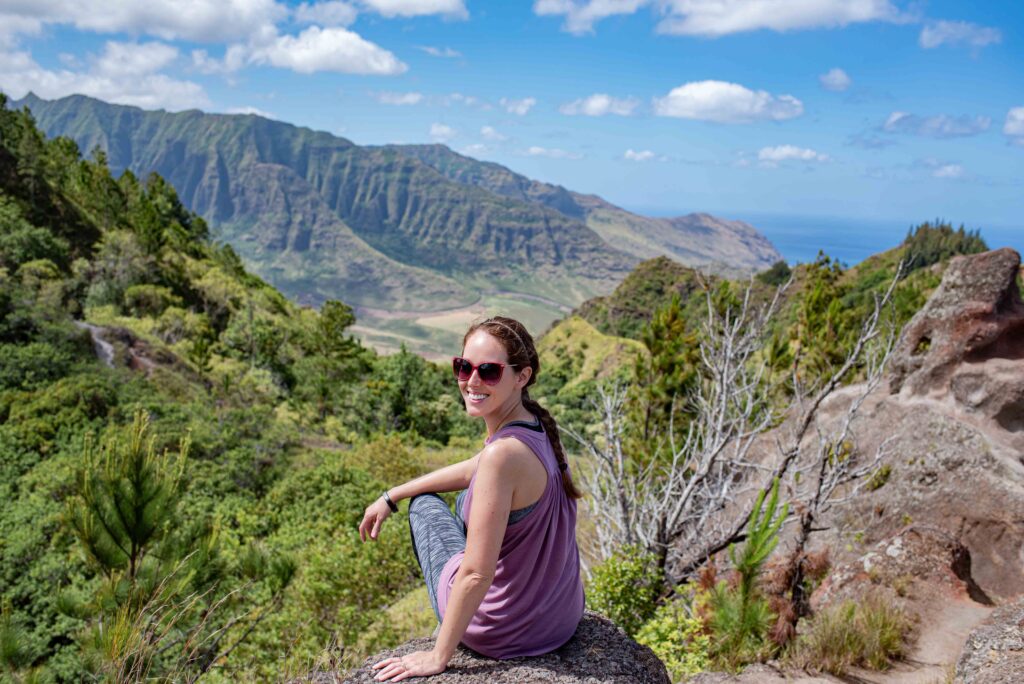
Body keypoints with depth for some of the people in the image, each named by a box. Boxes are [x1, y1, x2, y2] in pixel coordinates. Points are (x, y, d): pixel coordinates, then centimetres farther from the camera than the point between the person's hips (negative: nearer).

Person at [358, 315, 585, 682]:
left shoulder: (504, 452, -30)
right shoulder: (537, 425, -4)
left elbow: (477, 574, -27)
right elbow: (471, 472, 14)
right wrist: (390, 497, 20)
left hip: (501, 632, -7)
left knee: (425, 503, 15)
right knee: (468, 498, 29)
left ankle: (449, 634, 38)